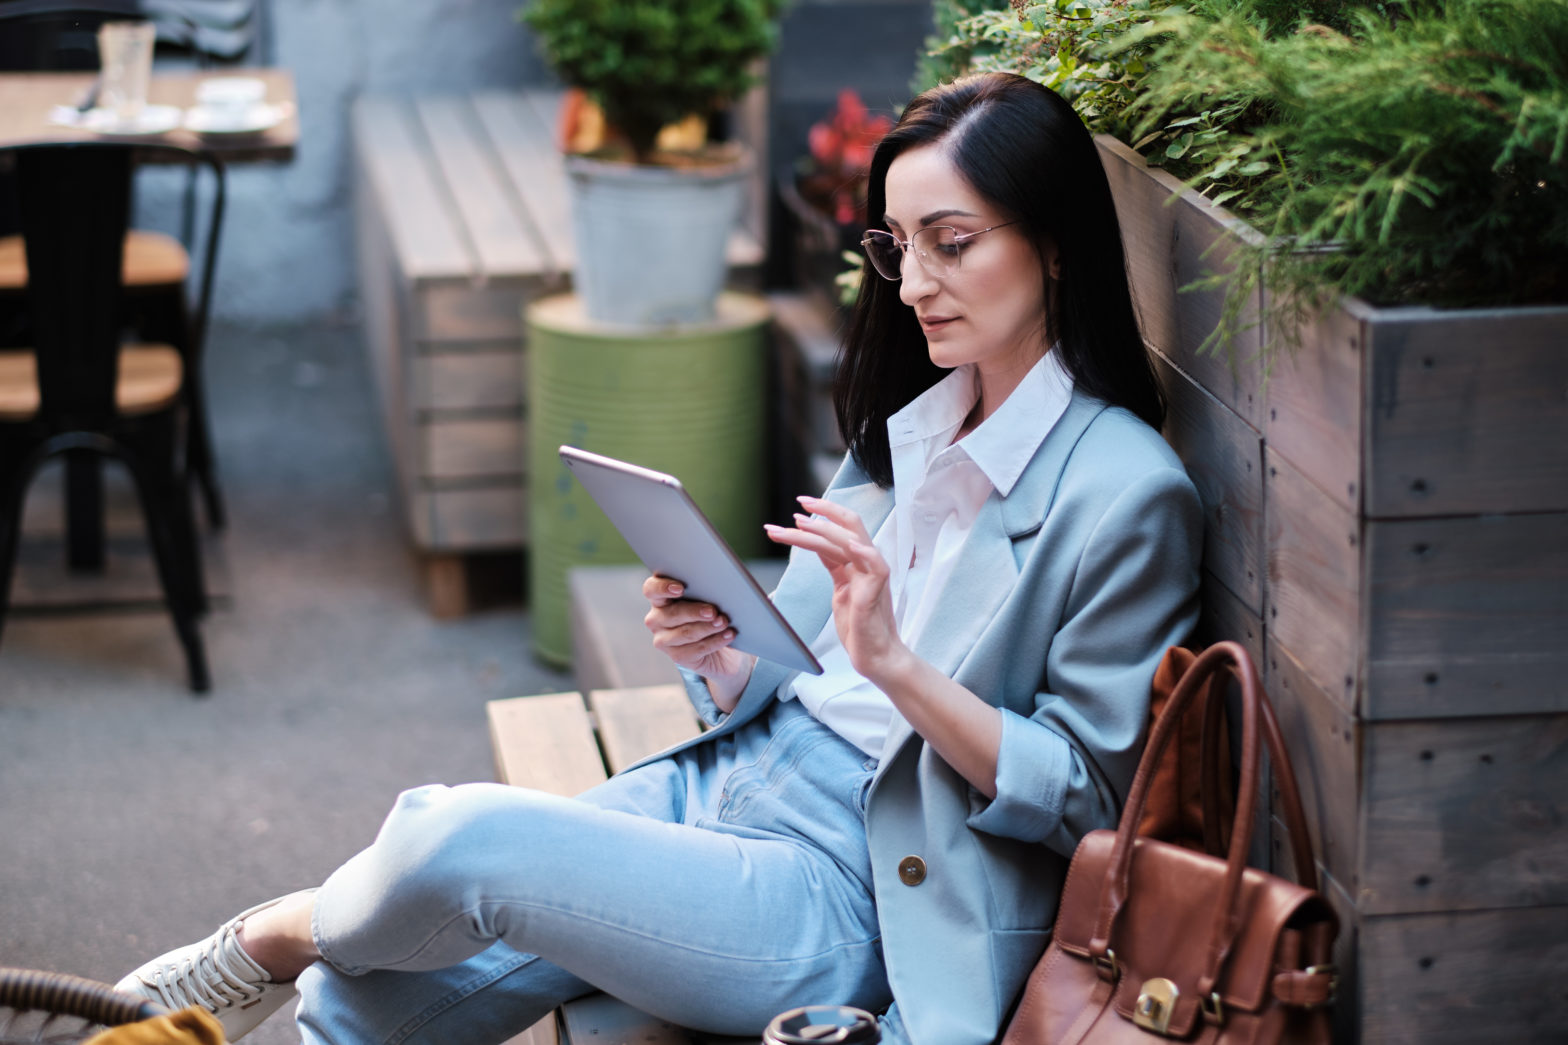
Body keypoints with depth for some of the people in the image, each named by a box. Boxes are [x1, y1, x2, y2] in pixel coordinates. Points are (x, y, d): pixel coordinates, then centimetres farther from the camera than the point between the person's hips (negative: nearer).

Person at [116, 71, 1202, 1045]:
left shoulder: (1124, 493, -13)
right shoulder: (910, 422, 11)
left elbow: (1083, 795, -11)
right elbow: (773, 682, 14)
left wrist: (892, 659, -23)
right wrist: (715, 656, -9)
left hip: (856, 891, -7)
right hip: (734, 778, 7)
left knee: (467, 838, -22)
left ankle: (274, 939, 9)